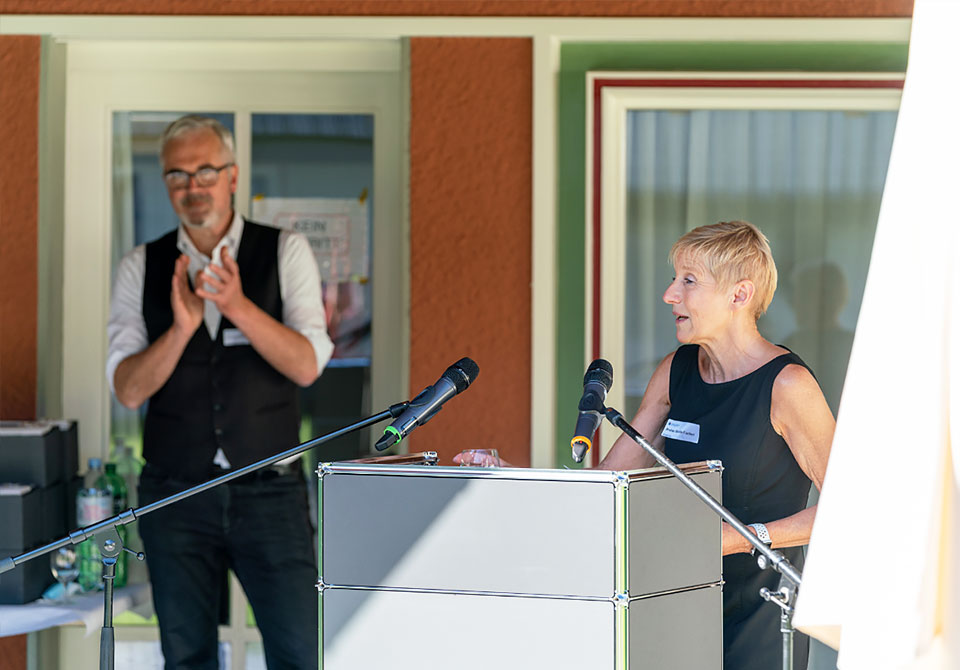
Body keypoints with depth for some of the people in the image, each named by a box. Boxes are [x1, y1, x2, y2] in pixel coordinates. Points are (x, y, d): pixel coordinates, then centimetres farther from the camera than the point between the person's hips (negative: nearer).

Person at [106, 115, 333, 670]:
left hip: (269, 492, -1)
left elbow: (307, 365, -10)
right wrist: (182, 327, -21)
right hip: (176, 494, 2)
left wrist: (239, 306, -24)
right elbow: (129, 390, -4)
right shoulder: (141, 269, 5)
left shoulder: (286, 253, 1)